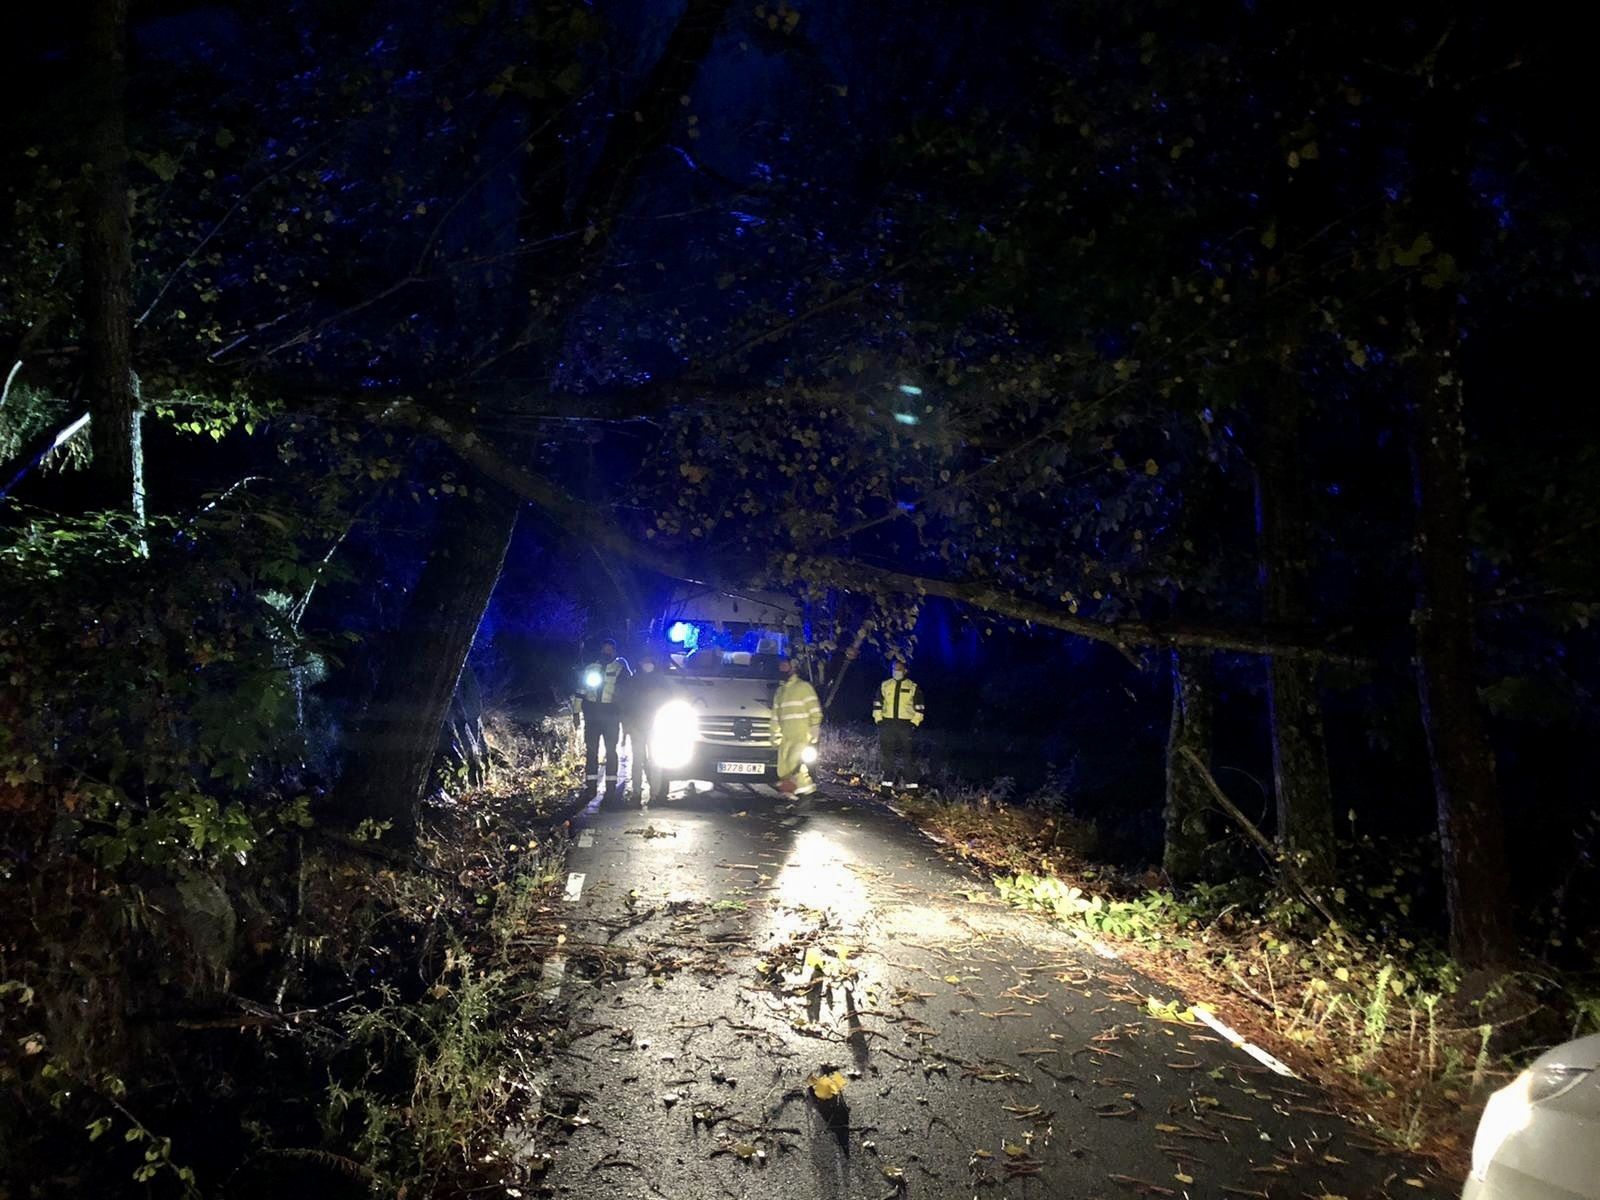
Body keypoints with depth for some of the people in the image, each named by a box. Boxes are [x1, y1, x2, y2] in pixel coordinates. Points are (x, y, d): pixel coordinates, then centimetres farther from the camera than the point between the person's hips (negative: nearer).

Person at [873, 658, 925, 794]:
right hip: (887, 723, 2)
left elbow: (919, 707, 5)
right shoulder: (884, 685, 12)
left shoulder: (913, 687, 6)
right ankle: (887, 782, 10)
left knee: (907, 754, -5)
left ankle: (911, 784, -3)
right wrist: (878, 719, 4)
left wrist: (914, 723, -4)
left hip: (905, 725, -2)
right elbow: (877, 704, 13)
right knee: (887, 753, 3)